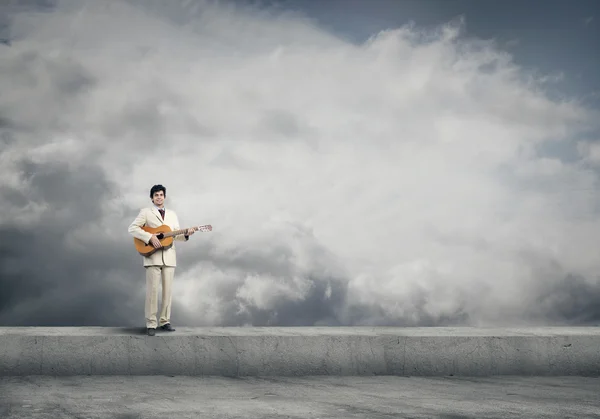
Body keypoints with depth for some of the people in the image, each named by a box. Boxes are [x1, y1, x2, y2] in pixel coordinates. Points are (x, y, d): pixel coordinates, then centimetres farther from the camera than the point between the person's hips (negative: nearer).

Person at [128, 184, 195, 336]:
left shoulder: (172, 214, 19)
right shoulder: (145, 212, 5)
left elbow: (176, 236, 16)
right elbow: (132, 228, -6)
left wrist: (186, 234, -6)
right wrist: (150, 237, -17)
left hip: (169, 257, 4)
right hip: (153, 257, -4)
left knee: (168, 290, 5)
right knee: (152, 290, -7)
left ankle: (165, 321, 13)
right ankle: (151, 324, -3)